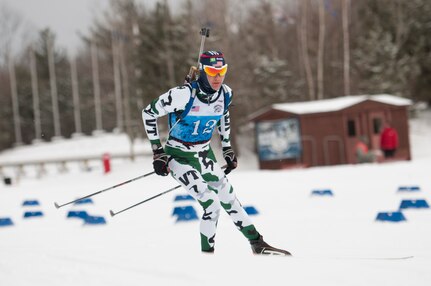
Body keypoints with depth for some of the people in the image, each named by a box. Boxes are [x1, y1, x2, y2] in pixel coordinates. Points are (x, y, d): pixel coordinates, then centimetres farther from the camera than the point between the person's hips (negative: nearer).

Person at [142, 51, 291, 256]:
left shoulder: (225, 94, -8)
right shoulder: (184, 94, -27)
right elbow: (149, 113, -16)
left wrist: (227, 149, 17)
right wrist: (157, 152, -15)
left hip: (204, 154, 6)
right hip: (178, 156, -6)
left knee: (230, 200, 9)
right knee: (212, 204, -17)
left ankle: (258, 245, 21)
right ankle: (207, 252, 0)